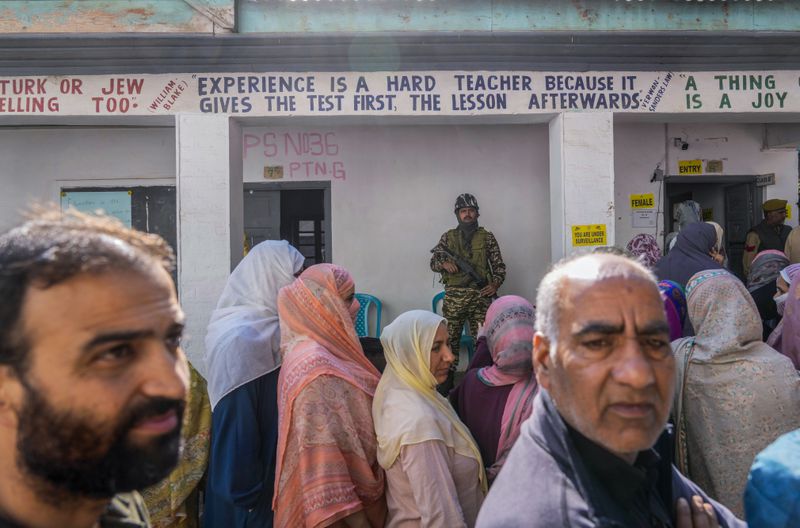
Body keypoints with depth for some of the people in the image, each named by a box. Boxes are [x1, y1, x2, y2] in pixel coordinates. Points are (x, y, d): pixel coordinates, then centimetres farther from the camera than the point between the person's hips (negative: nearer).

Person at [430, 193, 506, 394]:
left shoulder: (487, 237, 8)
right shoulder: (448, 237, 10)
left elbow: (499, 265, 8)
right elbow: (433, 262, 10)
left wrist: (495, 284, -8)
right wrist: (444, 264, -11)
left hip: (481, 296, -1)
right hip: (454, 296, 1)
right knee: (450, 339, 4)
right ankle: (447, 379, 14)